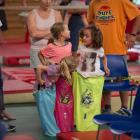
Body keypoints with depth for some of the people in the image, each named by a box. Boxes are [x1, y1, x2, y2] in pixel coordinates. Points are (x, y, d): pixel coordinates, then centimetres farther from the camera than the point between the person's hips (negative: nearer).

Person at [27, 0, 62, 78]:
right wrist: (50, 31, -6)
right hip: (37, 51, -1)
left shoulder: (56, 14, 8)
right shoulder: (32, 14, 4)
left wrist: (41, 34, -7)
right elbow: (33, 33, -11)